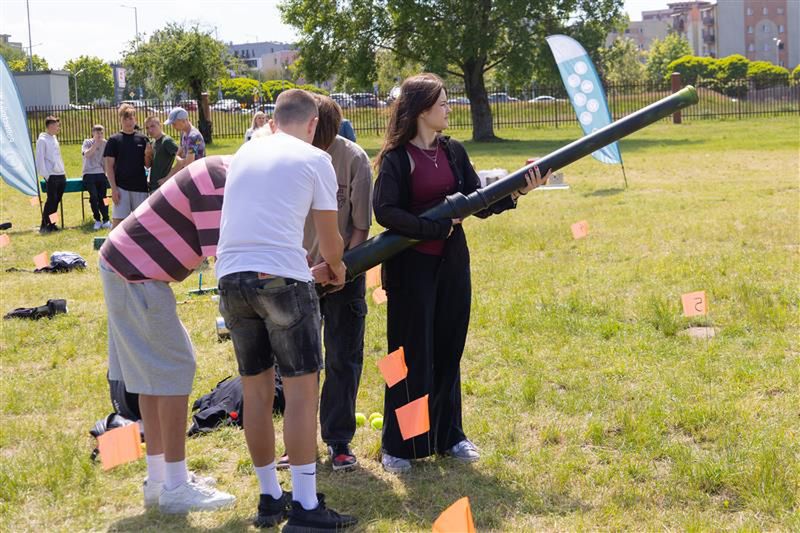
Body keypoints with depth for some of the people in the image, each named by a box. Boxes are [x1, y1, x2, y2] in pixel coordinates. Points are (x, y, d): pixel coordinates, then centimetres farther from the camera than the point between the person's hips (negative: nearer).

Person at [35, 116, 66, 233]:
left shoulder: (54, 139, 17)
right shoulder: (42, 140, -8)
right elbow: (40, 159, -12)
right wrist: (45, 175, -17)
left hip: (60, 175, 8)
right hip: (51, 176, -8)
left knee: (56, 200, 7)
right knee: (51, 200, -9)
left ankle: (51, 224, 14)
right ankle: (44, 226, -2)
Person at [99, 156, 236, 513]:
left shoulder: (222, 172, 8)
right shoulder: (217, 185, -21)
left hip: (125, 265, 10)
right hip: (135, 276, -10)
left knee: (155, 371, 14)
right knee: (174, 370, -6)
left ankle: (158, 479, 22)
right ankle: (175, 488, 0)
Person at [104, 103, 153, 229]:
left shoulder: (142, 139, 7)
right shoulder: (114, 140, 1)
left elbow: (147, 165, 11)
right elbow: (109, 166, -1)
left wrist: (148, 154, -11)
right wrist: (114, 188, -9)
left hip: (140, 186, 3)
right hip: (121, 187, -3)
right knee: (117, 221, -7)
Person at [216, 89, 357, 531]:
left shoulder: (245, 152, 19)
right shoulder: (314, 159, 4)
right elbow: (330, 241, 8)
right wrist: (336, 266, 31)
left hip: (231, 276, 6)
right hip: (281, 276, -5)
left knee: (256, 391, 13)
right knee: (301, 389, 0)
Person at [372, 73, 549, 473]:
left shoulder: (453, 152, 8)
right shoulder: (396, 158, -10)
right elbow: (384, 211, -19)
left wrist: (515, 192, -9)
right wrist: (435, 227, -20)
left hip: (452, 264, 6)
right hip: (410, 268, -6)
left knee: (448, 351, 13)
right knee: (411, 355, 1)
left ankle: (448, 436, 25)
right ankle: (398, 446, 12)